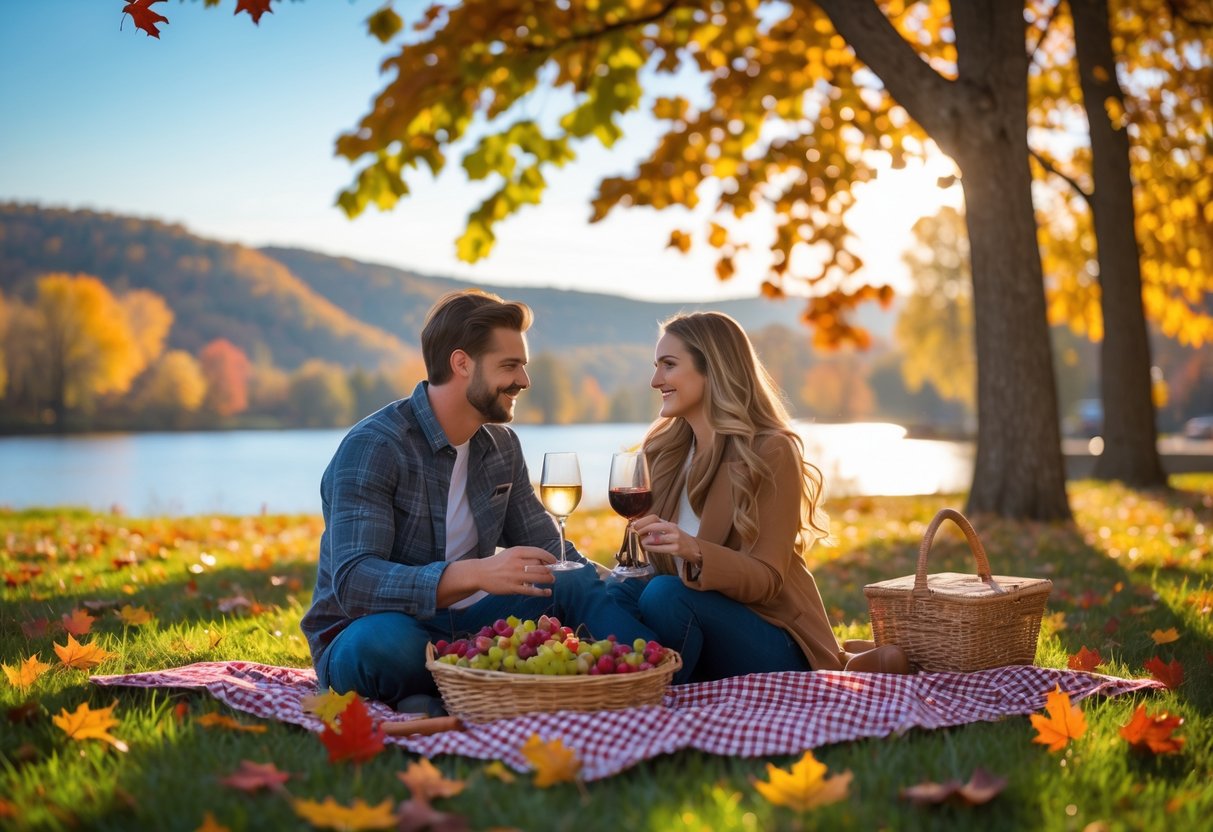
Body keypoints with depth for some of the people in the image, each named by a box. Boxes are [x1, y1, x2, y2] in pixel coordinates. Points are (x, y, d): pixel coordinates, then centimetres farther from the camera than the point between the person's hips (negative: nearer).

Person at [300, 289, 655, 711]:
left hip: (464, 624, 6)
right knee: (384, 640, -40)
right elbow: (352, 582, -30)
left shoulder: (502, 446, 5)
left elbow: (547, 550, 11)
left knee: (581, 581, -11)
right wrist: (475, 573, -43)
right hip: (366, 635, -6)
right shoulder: (372, 448, -19)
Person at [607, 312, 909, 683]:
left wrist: (695, 552, -36)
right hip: (706, 623, 6)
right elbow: (659, 561, 11)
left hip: (773, 644, -6)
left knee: (664, 594, -32)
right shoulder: (665, 449, 5)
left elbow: (766, 578, -17)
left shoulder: (771, 452, -13)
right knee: (617, 595, -23)